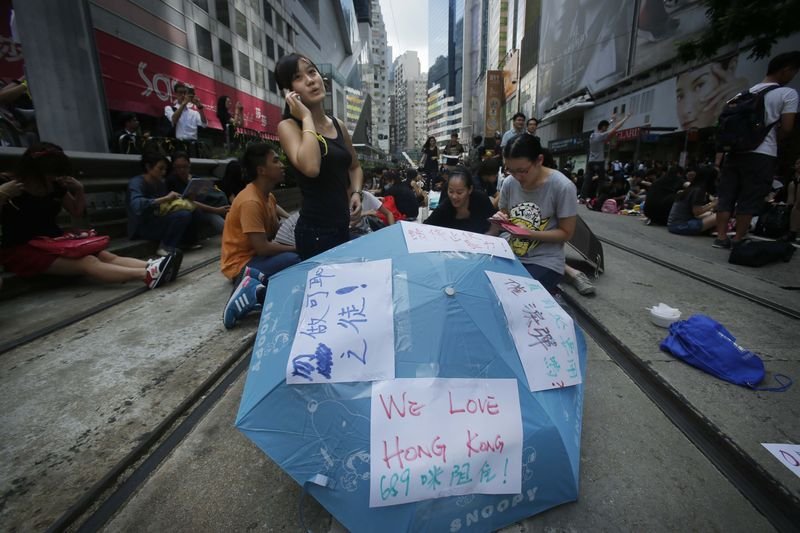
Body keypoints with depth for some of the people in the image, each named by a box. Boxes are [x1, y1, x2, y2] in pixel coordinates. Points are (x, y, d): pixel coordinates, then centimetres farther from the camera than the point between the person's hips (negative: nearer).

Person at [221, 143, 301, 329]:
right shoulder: (250, 202, -21)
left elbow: (277, 233, 7)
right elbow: (262, 248, -25)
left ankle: (254, 286, -11)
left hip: (257, 257, 10)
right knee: (296, 260, -30)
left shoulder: (268, 196, 9)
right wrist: (297, 248, -15)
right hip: (241, 264, -10)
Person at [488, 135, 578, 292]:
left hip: (545, 262, -5)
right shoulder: (509, 184, -2)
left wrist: (530, 234, -23)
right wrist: (499, 222, -13)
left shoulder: (562, 187, -15)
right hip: (511, 256, 5)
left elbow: (566, 233, -9)